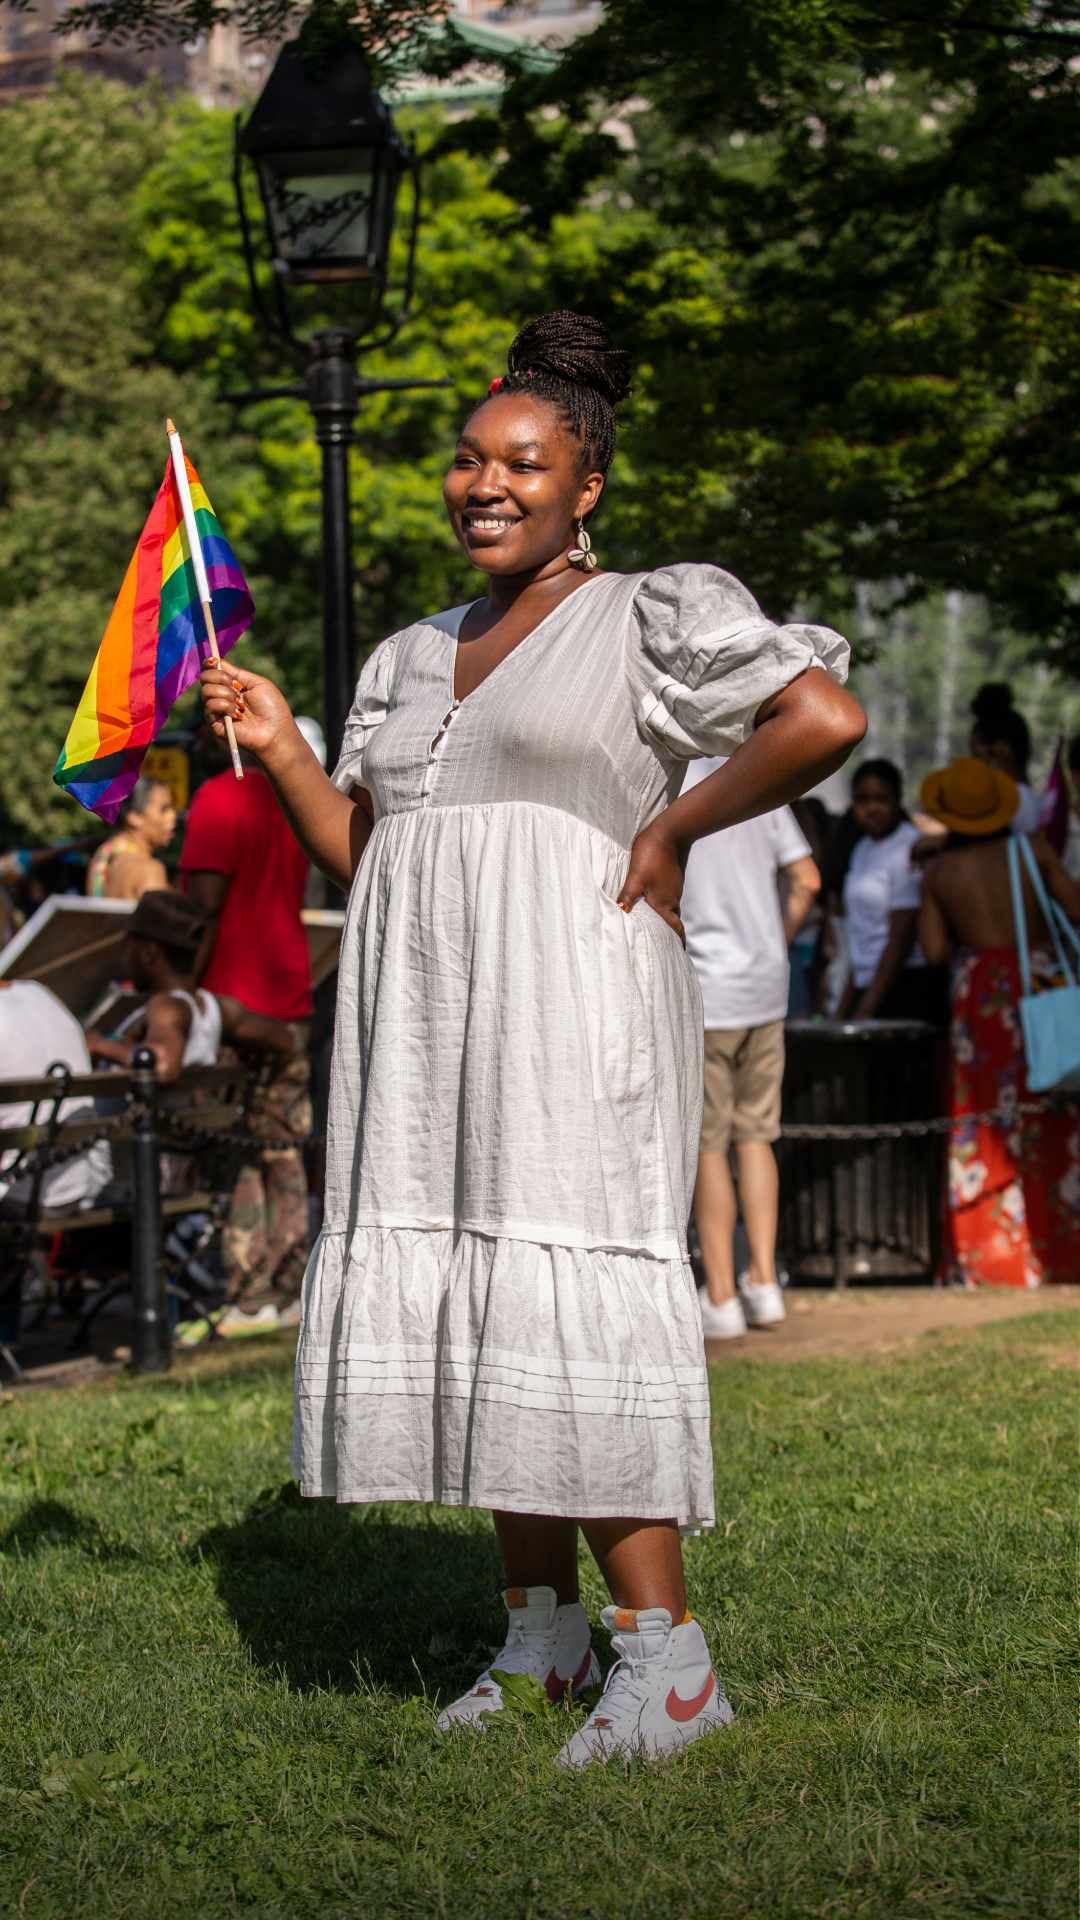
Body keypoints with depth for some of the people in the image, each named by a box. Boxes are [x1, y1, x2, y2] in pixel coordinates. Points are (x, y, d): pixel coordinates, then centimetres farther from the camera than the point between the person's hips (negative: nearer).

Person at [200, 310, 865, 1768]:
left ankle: (666, 1655, -10)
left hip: (570, 1006, -7)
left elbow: (828, 718, -12)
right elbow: (356, 852, 18)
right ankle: (544, 1628, 15)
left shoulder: (651, 616, 0)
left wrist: (668, 832, -10)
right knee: (455, 1305, 5)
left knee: (570, 1307, -13)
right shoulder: (409, 660, 20)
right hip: (426, 1023, 7)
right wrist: (277, 744, 4)